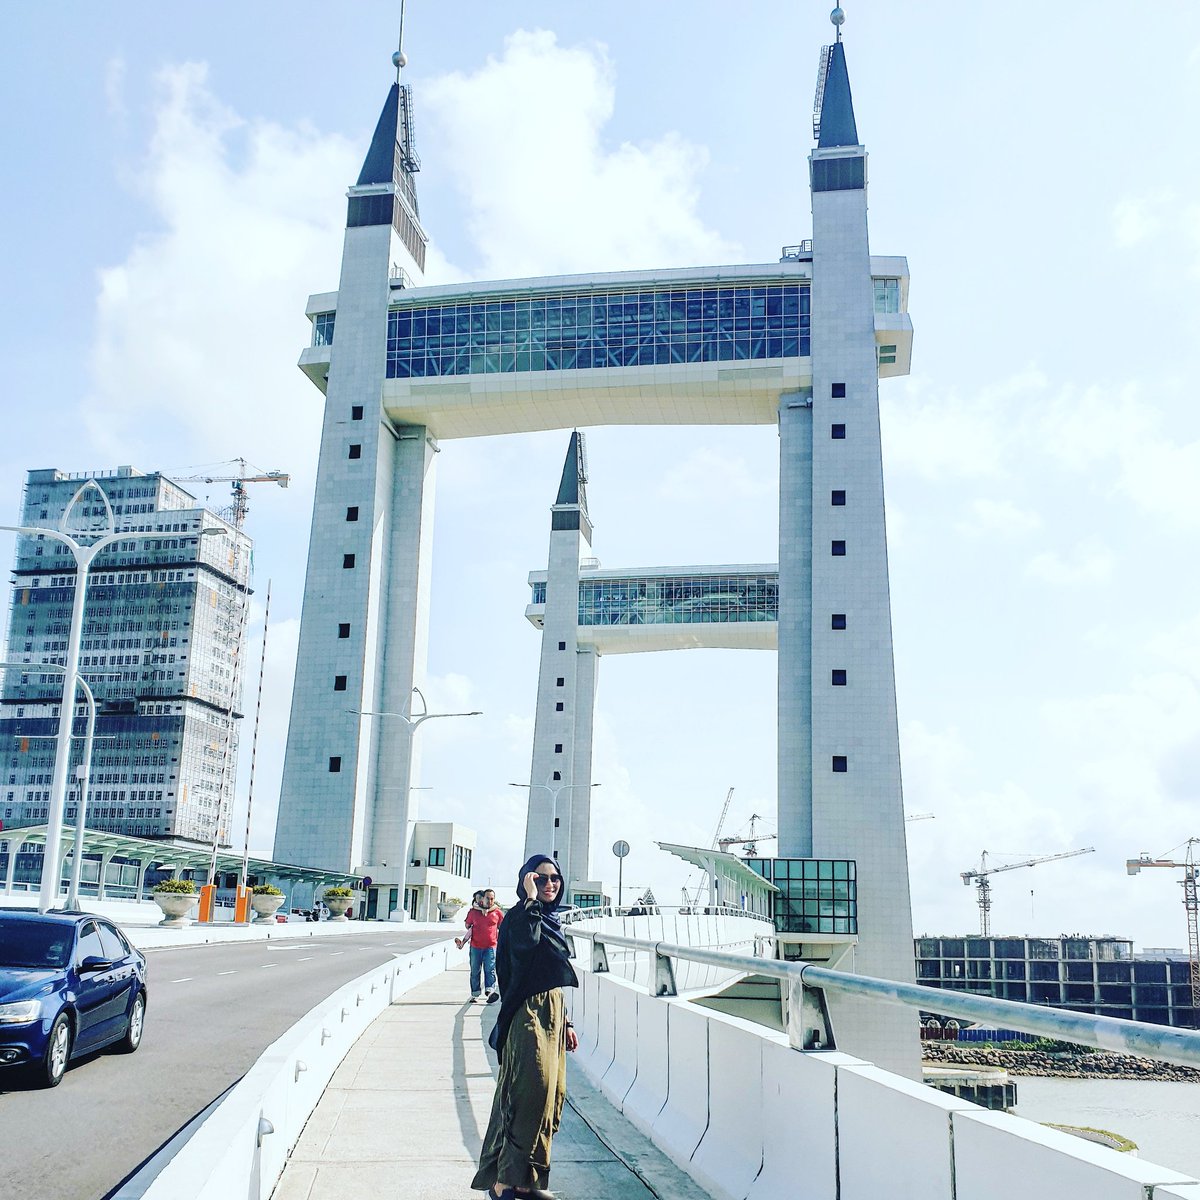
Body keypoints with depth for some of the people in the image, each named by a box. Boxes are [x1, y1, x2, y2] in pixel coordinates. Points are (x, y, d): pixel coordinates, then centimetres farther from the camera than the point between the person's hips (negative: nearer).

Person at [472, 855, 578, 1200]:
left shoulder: (551, 921, 15)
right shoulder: (518, 916, -9)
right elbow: (526, 943, -35)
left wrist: (565, 1023, 19)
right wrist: (531, 898, -31)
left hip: (552, 1014, 9)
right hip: (528, 1015, -9)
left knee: (551, 1094, 10)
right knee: (529, 1094, -10)